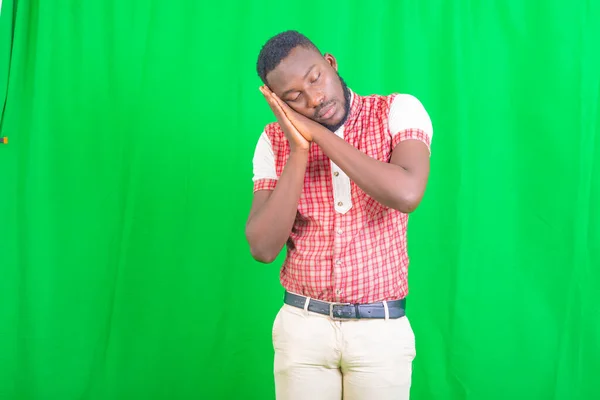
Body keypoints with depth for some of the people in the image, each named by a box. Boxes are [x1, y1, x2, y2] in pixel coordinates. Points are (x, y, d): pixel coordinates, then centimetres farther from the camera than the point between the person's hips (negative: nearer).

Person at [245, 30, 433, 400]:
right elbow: (263, 248, -9)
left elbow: (407, 194, -26)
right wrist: (299, 149, -15)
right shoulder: (275, 141, -1)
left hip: (382, 328, -1)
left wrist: (318, 133, -19)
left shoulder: (399, 112, -7)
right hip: (301, 325, 2)